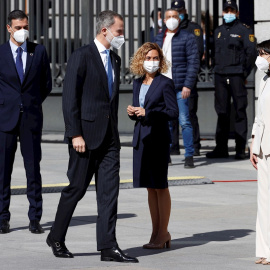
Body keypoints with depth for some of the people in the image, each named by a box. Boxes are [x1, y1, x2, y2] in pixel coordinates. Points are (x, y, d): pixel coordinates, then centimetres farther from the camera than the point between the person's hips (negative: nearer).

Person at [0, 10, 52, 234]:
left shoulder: (39, 51, 6)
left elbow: (47, 83, 13)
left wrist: (33, 104, 9)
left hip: (32, 118, 1)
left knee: (33, 169, 1)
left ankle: (35, 218, 6)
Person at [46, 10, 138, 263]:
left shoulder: (115, 59, 14)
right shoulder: (81, 57, -9)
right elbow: (70, 98, -12)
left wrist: (113, 131, 17)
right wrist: (75, 134, -16)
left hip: (109, 136, 7)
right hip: (86, 134, -6)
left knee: (109, 190, 0)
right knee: (76, 188, 2)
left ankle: (108, 247, -1)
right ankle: (56, 238, 19)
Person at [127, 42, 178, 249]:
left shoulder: (165, 83, -6)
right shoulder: (138, 84, 13)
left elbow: (174, 112, -12)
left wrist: (148, 113, -17)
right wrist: (132, 112, -1)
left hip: (158, 138, -6)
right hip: (141, 138, 6)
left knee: (160, 186, -2)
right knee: (150, 187, 10)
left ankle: (163, 234, 3)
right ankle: (156, 232, 15)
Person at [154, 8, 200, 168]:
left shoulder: (187, 38, 0)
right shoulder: (159, 39, 15)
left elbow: (194, 62, -5)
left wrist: (188, 85, -13)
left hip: (180, 87, -5)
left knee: (184, 121, -7)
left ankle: (189, 156, -4)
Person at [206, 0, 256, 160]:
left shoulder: (244, 31, -1)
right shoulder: (218, 31, 17)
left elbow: (251, 53, -4)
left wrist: (244, 73, -6)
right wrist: (217, 69, 12)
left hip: (236, 76, -5)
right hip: (220, 76, 6)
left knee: (240, 112, -4)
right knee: (222, 112, 7)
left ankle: (241, 149, -2)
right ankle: (221, 148, 12)